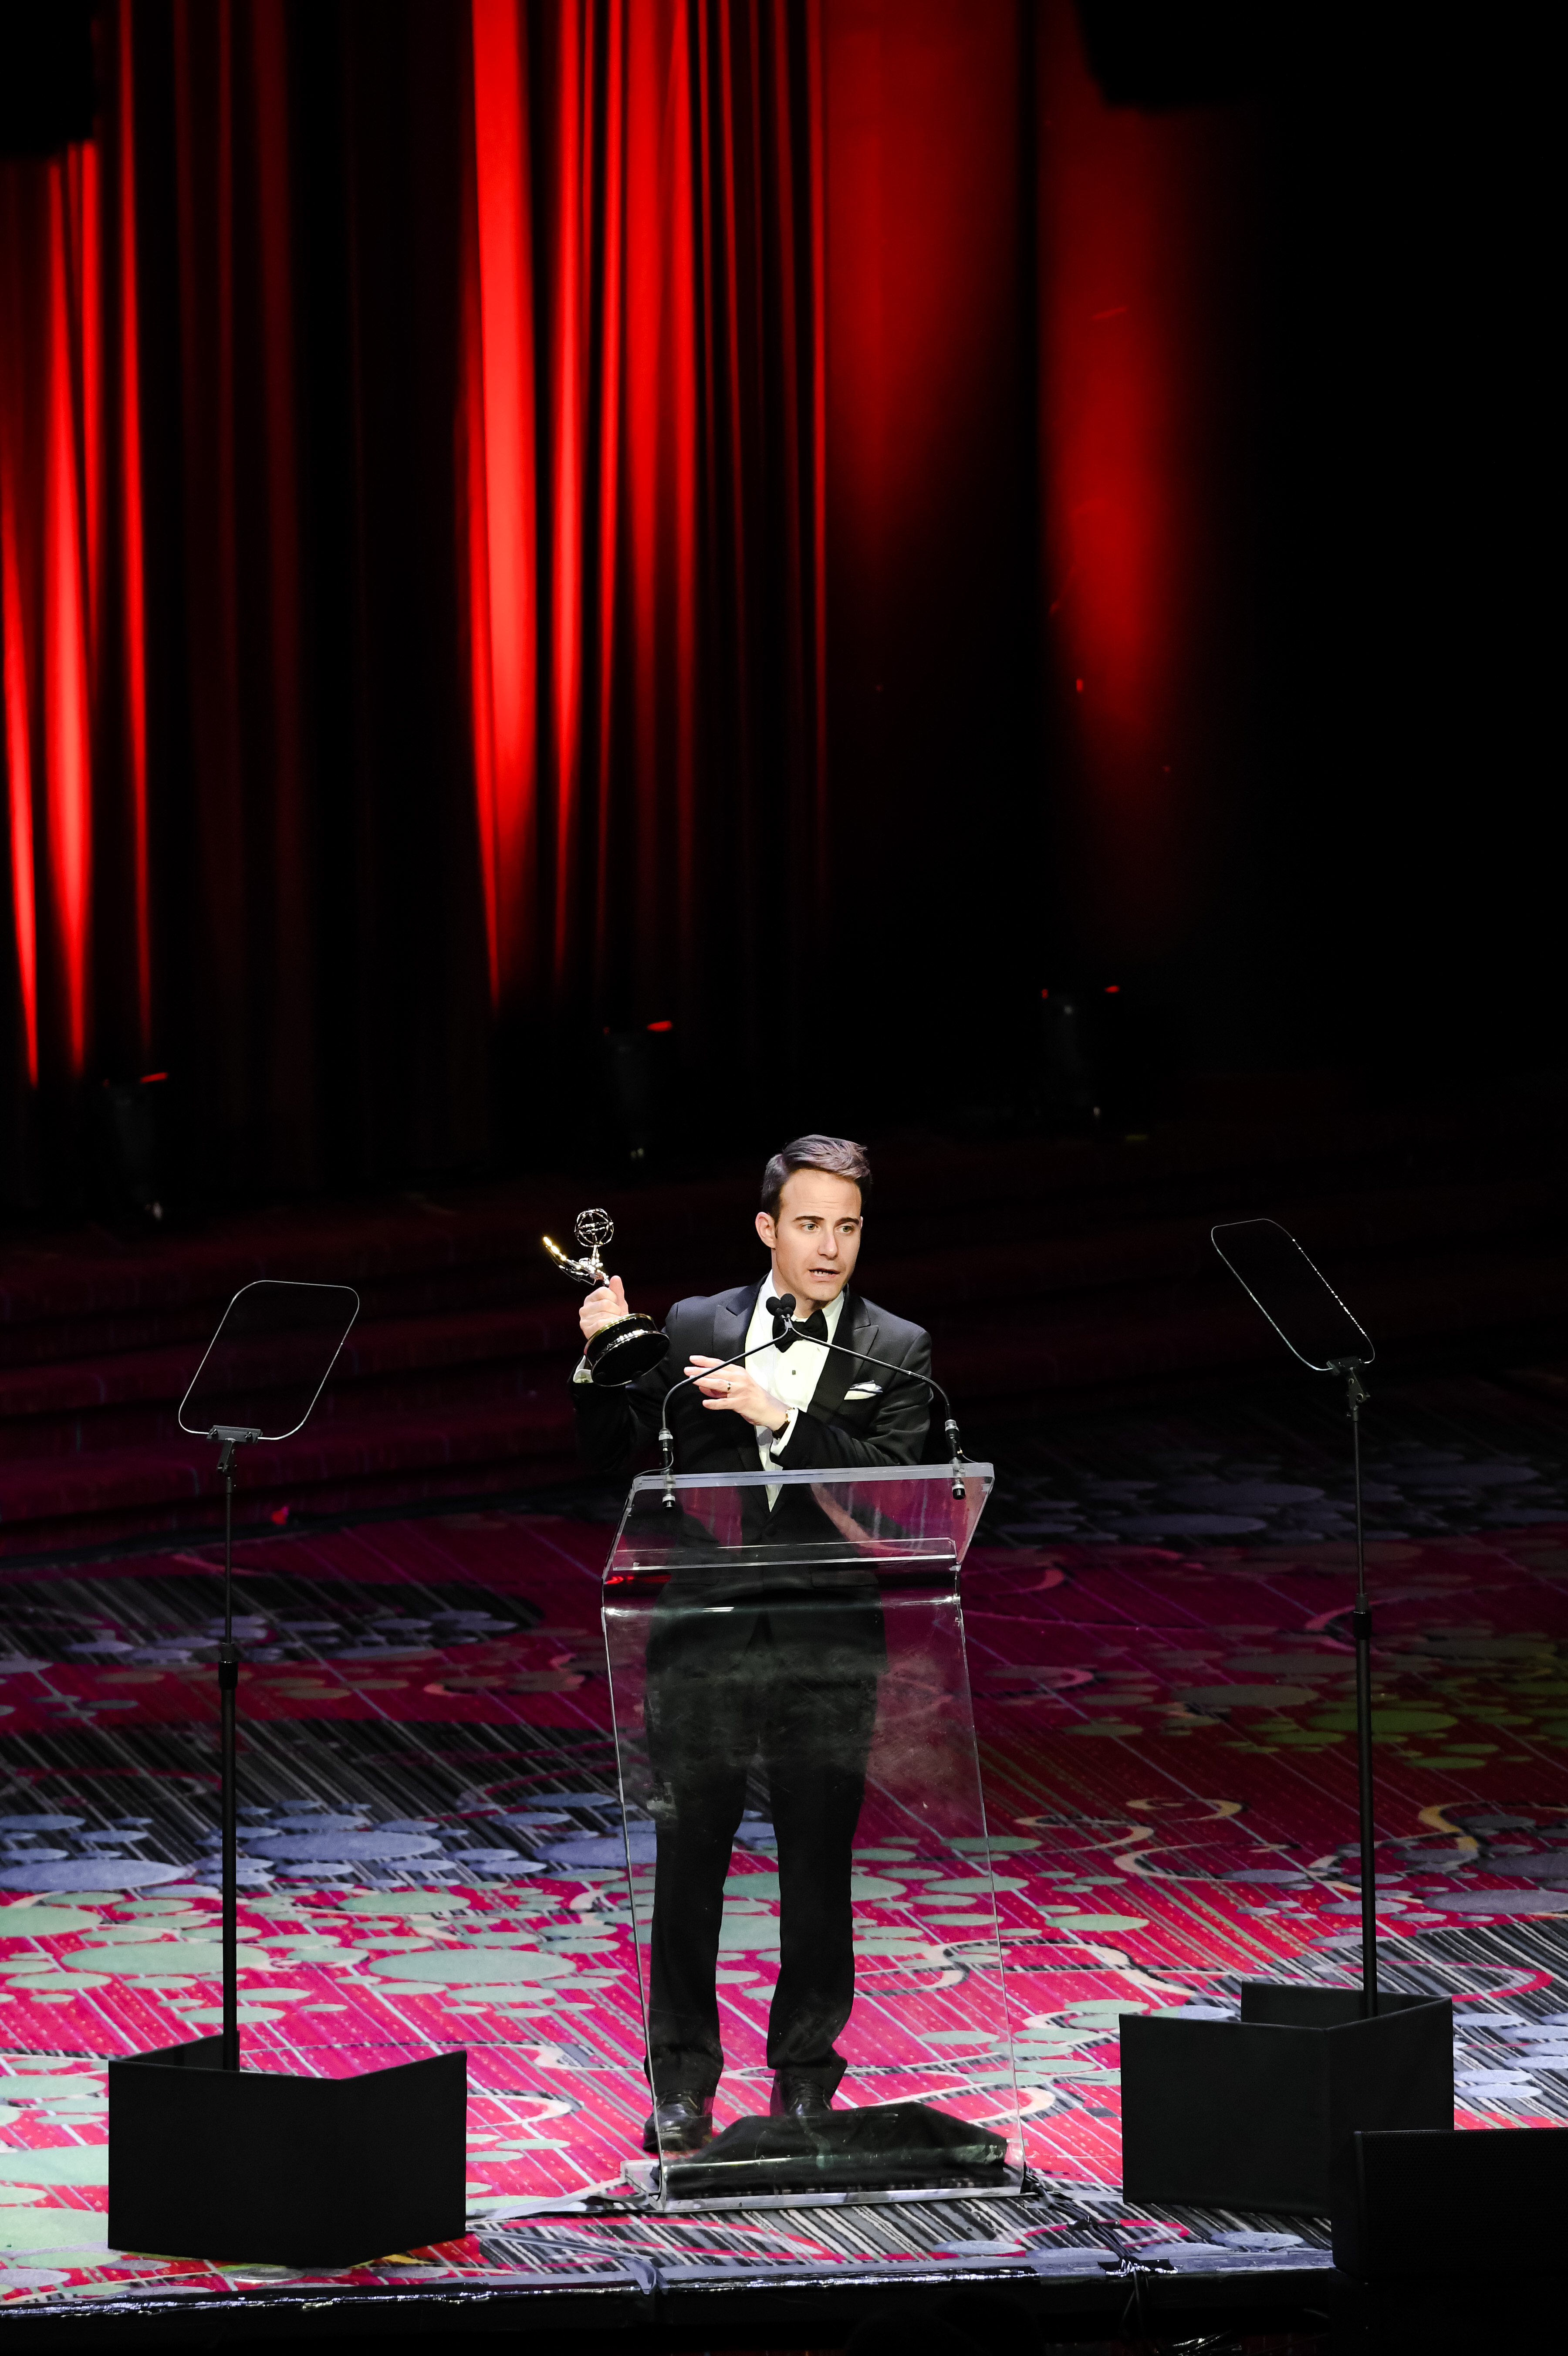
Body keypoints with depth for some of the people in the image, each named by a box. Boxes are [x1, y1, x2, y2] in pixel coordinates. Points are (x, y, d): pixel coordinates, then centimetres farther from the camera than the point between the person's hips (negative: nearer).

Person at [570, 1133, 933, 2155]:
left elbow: (889, 1484, -11)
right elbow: (616, 1455, 9)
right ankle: (684, 2080, 11)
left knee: (819, 1869, 4)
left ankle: (805, 2076, 15)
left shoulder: (896, 1352, 3)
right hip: (706, 1632, 1)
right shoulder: (695, 1328, 7)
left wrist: (778, 1416, -20)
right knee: (688, 1864, 2)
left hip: (829, 1641, -1)